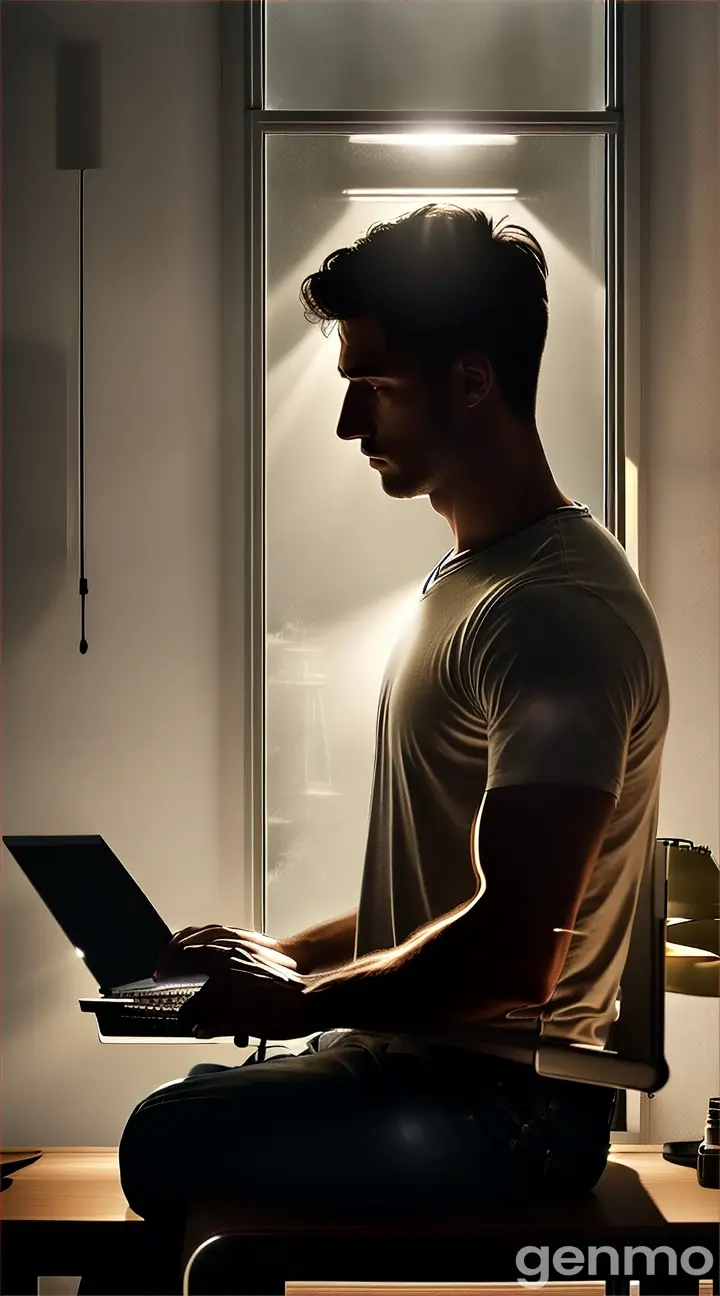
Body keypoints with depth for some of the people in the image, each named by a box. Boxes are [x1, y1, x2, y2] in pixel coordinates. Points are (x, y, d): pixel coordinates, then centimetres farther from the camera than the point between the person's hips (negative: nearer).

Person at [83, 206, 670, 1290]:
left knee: (170, 1141, -17)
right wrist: (295, 952, 10)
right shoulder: (473, 580, 13)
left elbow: (511, 952, -27)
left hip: (505, 1106, -10)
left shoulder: (559, 611, -22)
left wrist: (303, 999, -14)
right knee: (195, 1099, 17)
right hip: (429, 1058, 10)